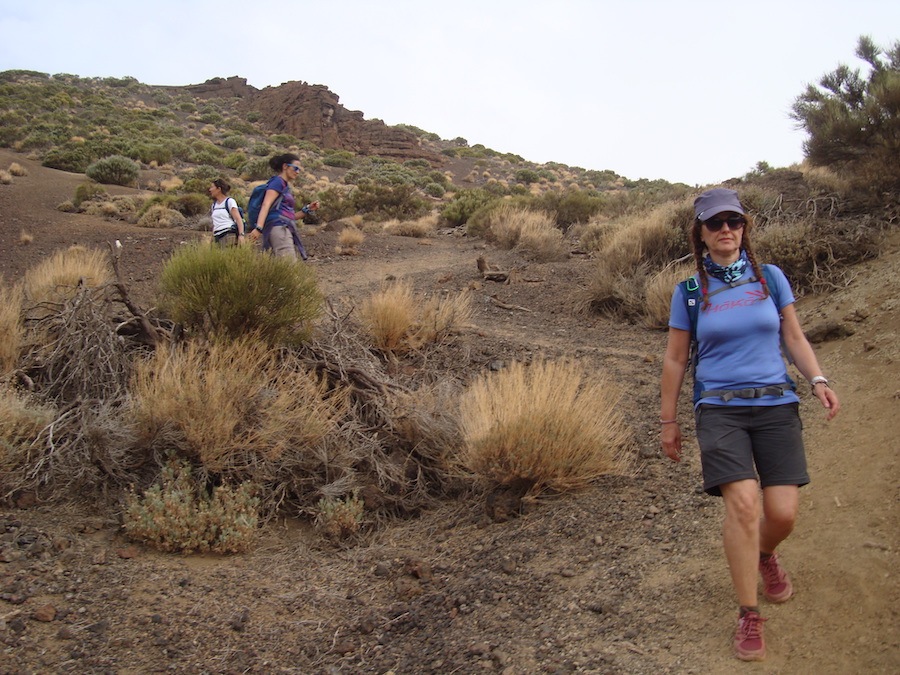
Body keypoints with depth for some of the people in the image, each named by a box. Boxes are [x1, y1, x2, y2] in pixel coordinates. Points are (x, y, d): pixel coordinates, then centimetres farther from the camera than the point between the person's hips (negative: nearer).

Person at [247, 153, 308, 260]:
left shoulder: (286, 187, 29)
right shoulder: (277, 181, 3)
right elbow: (266, 204, -11)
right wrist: (259, 228, -24)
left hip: (286, 230, 9)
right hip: (278, 227, -9)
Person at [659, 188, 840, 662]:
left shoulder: (770, 277, 7)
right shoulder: (690, 292, 3)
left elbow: (794, 338, 12)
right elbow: (675, 360, 9)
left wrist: (818, 380, -6)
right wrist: (668, 421, 10)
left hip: (776, 405, 2)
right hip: (720, 409, -2)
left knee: (783, 512, -3)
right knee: (742, 502, -19)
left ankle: (765, 556, 36)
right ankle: (748, 615, -3)